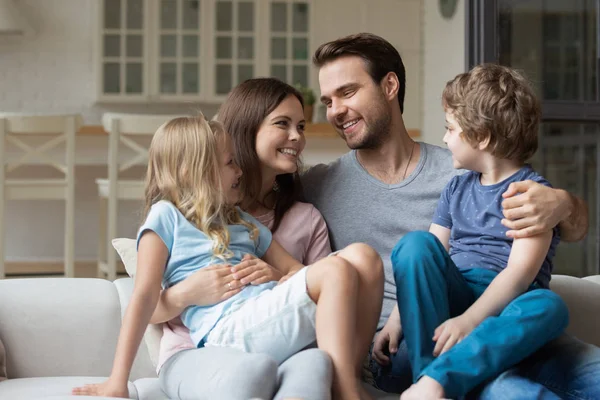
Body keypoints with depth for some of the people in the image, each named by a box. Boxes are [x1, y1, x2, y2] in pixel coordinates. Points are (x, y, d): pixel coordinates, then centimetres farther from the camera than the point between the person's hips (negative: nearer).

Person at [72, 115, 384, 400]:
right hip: (229, 330, -7)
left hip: (276, 322, 7)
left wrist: (297, 282, 1)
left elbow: (292, 269, 27)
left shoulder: (242, 222, 30)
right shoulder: (166, 216, 8)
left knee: (363, 256, -11)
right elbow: (145, 295, -1)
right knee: (337, 271, -23)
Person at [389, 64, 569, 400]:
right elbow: (426, 257, 10)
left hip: (504, 309, -4)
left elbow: (520, 271, -13)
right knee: (415, 243, -22)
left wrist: (469, 320, -26)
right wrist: (395, 319, -4)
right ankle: (425, 370, -33)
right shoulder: (456, 190, 18)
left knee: (549, 306, -37)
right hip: (453, 297, 4)